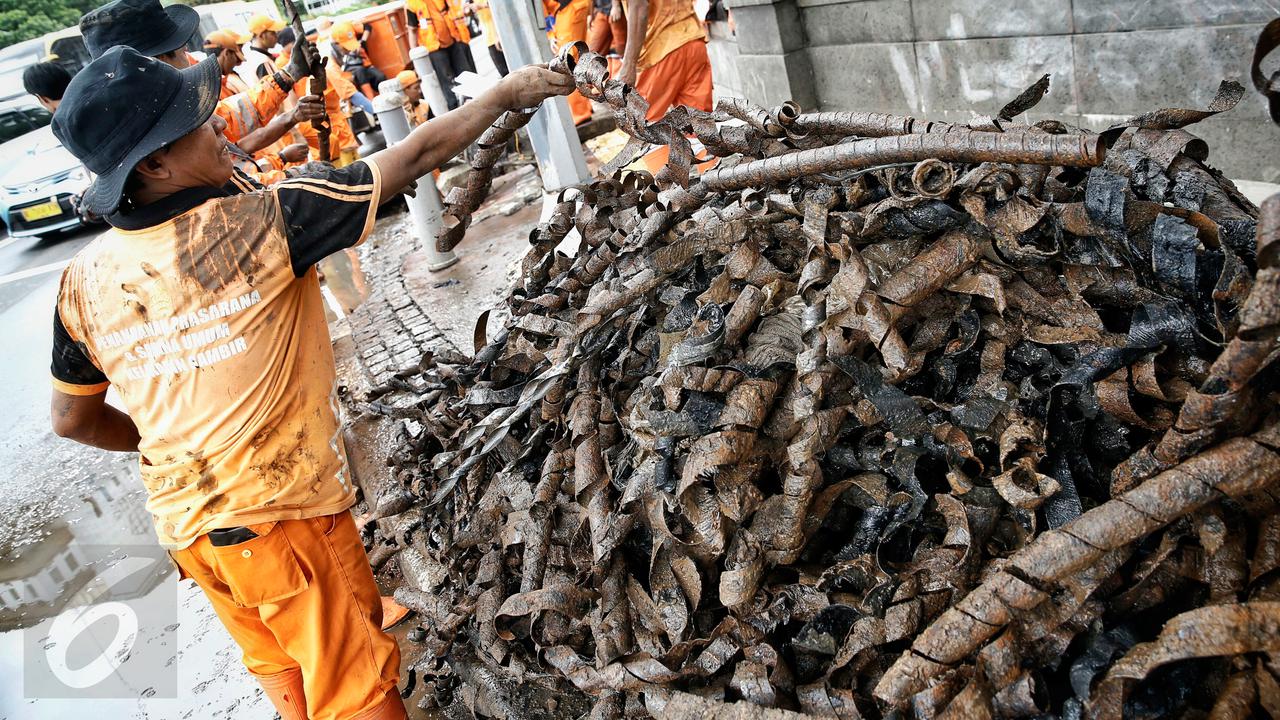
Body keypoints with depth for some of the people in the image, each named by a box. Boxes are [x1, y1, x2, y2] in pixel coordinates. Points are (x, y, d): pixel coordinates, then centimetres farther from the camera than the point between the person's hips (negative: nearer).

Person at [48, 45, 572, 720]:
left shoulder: (82, 282, -5)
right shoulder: (261, 222, -22)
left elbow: (73, 420, 9)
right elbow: (411, 159, -13)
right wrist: (503, 94, 0)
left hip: (185, 528, 6)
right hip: (287, 516, -6)